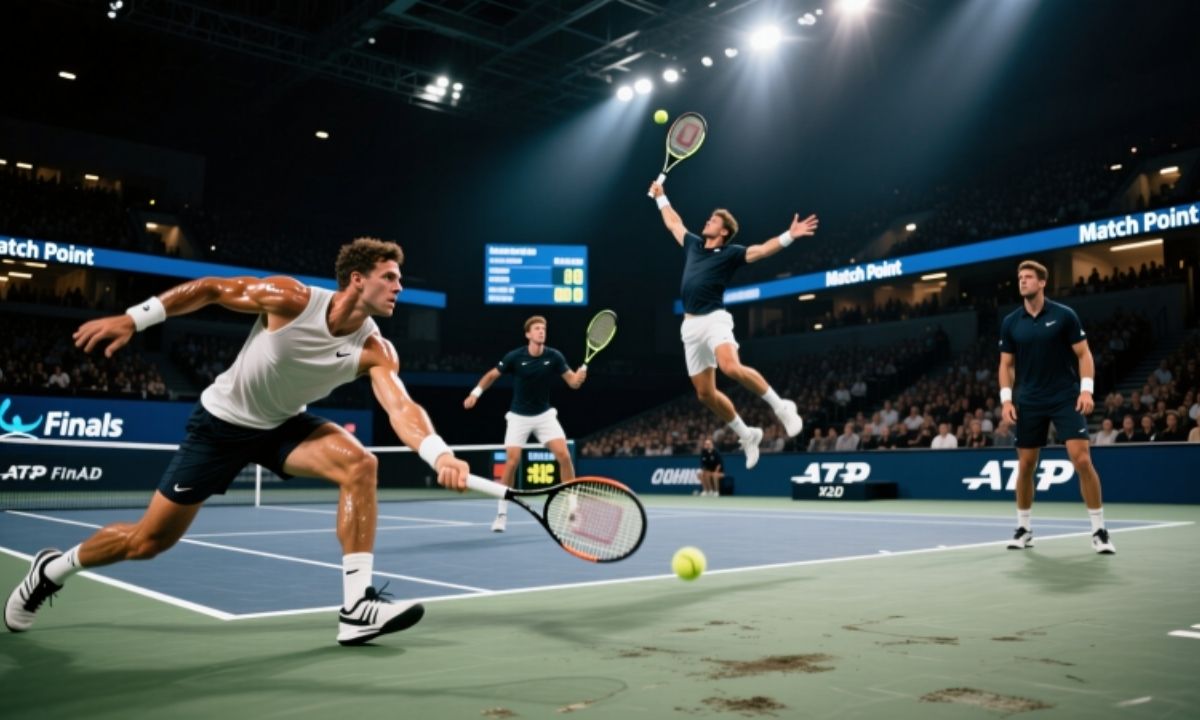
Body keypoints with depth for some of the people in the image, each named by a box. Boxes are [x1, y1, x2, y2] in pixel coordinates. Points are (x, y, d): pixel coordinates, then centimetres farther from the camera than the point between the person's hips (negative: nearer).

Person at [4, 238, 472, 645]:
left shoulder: (376, 351, -19)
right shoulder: (290, 298, -26)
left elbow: (402, 409, -34)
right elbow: (211, 288, -13)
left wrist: (440, 454, -53)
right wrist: (132, 319, -15)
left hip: (285, 425, 3)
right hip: (222, 422, -3)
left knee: (359, 464, -26)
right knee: (149, 540, 4)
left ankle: (356, 609, -22)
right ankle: (52, 570, 37)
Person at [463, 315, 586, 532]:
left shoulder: (554, 357, -10)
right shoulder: (514, 357, -14)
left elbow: (573, 383, -9)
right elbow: (492, 375, 2)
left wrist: (581, 374, -30)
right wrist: (476, 393, -8)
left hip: (544, 415, 2)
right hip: (518, 417, -1)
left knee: (564, 456, -12)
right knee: (512, 462, -10)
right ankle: (502, 513, 5)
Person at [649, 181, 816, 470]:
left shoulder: (730, 253, 2)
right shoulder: (693, 244, 19)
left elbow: (761, 250, -10)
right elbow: (674, 224, 35)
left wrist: (789, 236, -23)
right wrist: (661, 197, 42)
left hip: (713, 320, -6)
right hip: (690, 326, 6)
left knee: (732, 367, -34)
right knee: (705, 393, 5)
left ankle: (781, 407, -15)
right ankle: (747, 435, 21)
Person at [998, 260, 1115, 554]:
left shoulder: (1064, 315, -4)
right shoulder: (1010, 323, 4)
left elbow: (1084, 355, -1)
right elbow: (1006, 364, 9)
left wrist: (1086, 389, -14)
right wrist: (1006, 399, -2)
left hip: (1066, 399, -3)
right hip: (1029, 403, 3)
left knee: (1082, 460, -11)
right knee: (1025, 465, 7)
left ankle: (1099, 530, 1)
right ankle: (1023, 528, 21)